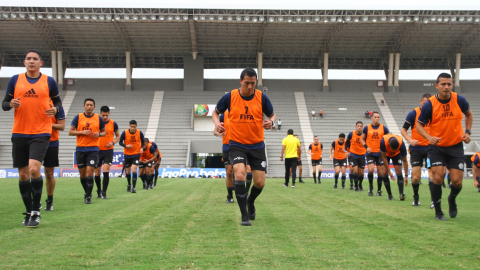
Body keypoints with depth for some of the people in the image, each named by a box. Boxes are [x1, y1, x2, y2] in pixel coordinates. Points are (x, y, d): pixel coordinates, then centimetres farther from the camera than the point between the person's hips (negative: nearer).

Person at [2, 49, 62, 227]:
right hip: (19, 133, 3)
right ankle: (28, 212, 22)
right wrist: (11, 104, -13)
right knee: (23, 174, 6)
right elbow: (4, 104, 10)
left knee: (34, 169, -19)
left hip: (41, 133, -3)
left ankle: (36, 212, -4)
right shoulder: (15, 80, 6)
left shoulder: (49, 81, 3)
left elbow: (57, 101, 14)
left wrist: (55, 109, -9)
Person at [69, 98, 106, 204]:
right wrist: (82, 132, -13)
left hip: (93, 149, -1)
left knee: (90, 172, -11)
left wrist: (99, 134, -8)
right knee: (82, 174, 8)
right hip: (80, 149, 1)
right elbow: (70, 132, 2)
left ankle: (88, 196, -4)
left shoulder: (98, 118, 4)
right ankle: (87, 192, 28)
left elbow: (104, 132, 14)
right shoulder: (78, 117, 3)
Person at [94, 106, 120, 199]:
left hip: (108, 151, -1)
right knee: (97, 173, 7)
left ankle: (104, 193, -8)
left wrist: (113, 143, -8)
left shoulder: (113, 124, -1)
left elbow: (118, 136, 9)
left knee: (106, 171, -13)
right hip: (97, 151, 1)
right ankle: (99, 191, 26)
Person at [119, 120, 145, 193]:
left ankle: (134, 187, -12)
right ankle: (129, 185, 37)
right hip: (127, 155, 1)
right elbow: (120, 142, -2)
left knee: (134, 170, -16)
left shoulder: (140, 133, -9)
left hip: (136, 154, -1)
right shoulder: (125, 133, -12)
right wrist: (125, 146, -21)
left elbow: (142, 141, 8)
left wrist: (142, 148, -9)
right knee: (128, 172, 12)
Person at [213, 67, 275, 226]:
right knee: (240, 174, -24)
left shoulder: (262, 97, -5)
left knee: (260, 182, 1)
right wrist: (217, 123, -11)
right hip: (237, 144, -1)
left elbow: (272, 114, 9)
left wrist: (270, 121, -14)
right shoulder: (230, 97, -6)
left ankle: (250, 202, 37)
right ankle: (245, 216, -11)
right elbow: (216, 112, 10)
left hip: (257, 145, 2)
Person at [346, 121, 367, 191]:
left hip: (362, 156, 1)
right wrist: (348, 151, 1)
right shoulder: (351, 134, -9)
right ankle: (356, 185, 7)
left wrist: (366, 151, -8)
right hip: (353, 155, -1)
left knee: (361, 173, 4)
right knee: (355, 171, -14)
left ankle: (360, 184, 32)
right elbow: (347, 142, 7)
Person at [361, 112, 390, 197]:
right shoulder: (367, 128, 1)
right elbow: (362, 139, 9)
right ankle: (371, 187, 6)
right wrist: (366, 147, -8)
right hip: (370, 153, -1)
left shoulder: (383, 128, 1)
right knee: (371, 170, -16)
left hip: (380, 153, 1)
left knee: (380, 172, 3)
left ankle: (379, 190, 16)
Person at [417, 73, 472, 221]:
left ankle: (452, 199, 33)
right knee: (438, 178, -13)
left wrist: (467, 132, -1)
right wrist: (429, 137, -23)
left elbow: (469, 114, 13)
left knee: (457, 181, -2)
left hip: (456, 146, 2)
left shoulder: (459, 100, -7)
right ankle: (438, 212, 5)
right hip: (436, 147, -2)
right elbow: (419, 125, -4)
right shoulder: (429, 105, -14)